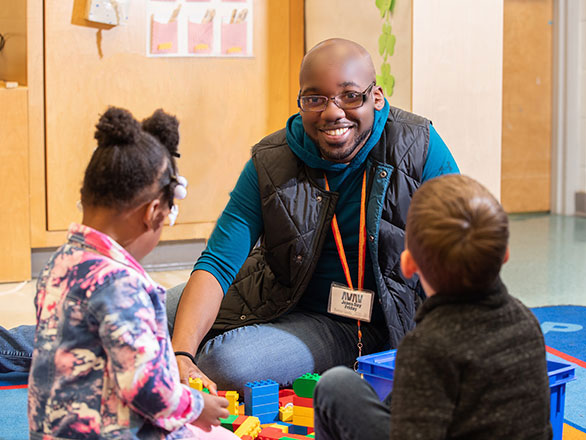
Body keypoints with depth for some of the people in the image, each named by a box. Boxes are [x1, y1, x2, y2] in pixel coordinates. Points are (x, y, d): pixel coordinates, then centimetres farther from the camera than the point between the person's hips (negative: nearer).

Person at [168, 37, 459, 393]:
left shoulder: (421, 148, -16)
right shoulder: (270, 163, -13)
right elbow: (217, 262, -19)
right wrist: (181, 355, -34)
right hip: (275, 298, 3)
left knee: (227, 364, -26)